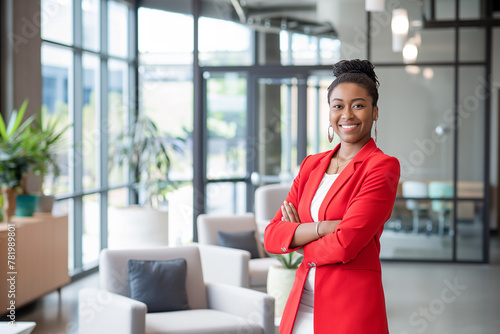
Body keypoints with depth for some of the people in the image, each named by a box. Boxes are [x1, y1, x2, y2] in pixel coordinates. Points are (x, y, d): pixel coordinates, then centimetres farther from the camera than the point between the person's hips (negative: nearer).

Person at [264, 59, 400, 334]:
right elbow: (272, 237, 0)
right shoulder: (311, 165, 9)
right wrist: (323, 227, -15)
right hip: (301, 304, 6)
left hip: (351, 308, -5)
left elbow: (344, 245, -19)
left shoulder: (383, 167, -9)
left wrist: (297, 236, -2)